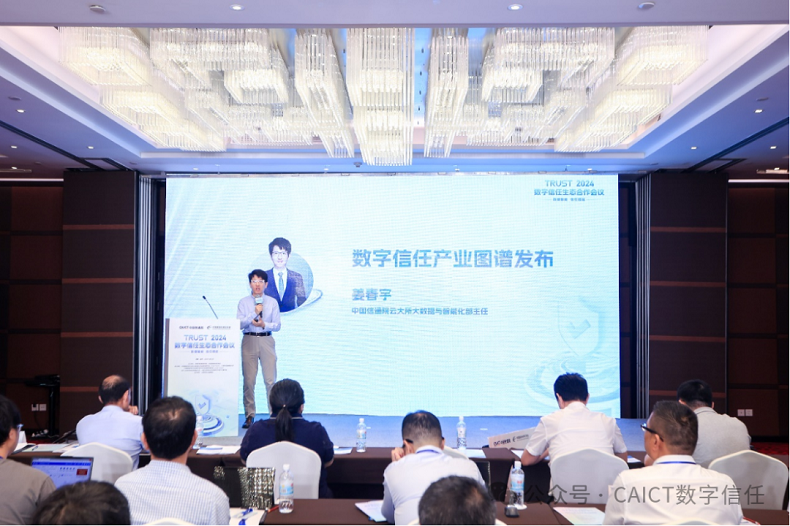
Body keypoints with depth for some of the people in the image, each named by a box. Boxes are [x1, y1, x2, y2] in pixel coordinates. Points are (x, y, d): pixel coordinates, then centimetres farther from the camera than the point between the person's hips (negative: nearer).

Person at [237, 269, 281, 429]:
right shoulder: (243, 302, 5)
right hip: (249, 340, 0)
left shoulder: (272, 302, 7)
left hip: (266, 341, 0)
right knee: (248, 380, 2)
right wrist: (254, 313, -14)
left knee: (270, 379, -3)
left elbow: (277, 325, 4)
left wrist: (264, 324, -13)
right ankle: (250, 416, 12)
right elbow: (239, 324, -5)